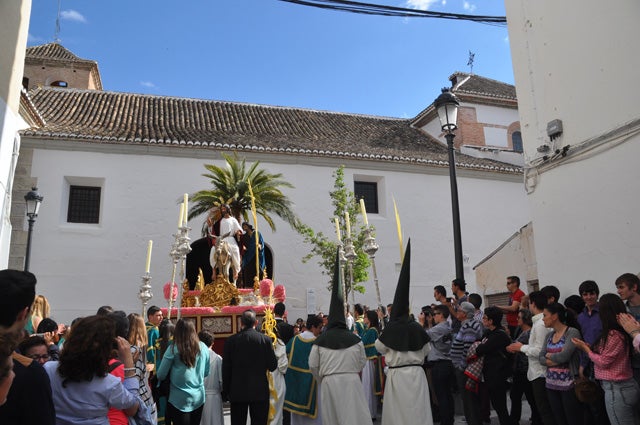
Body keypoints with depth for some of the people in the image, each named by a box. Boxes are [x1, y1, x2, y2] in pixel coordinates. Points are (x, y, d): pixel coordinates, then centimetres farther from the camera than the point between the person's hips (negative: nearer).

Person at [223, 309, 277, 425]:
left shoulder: (231, 340, -5)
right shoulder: (265, 339, -7)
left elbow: (226, 368, -1)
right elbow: (272, 366, -4)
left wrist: (225, 391, 9)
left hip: (237, 391, 1)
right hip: (260, 391, -1)